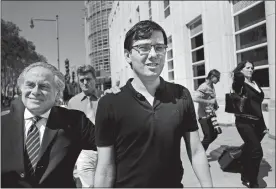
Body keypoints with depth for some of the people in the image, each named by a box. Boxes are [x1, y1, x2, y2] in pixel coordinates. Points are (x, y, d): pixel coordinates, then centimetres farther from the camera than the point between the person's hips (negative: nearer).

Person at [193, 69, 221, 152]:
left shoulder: (212, 87, 10)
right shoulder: (204, 87, -16)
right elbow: (195, 98, -28)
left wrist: (215, 104, 4)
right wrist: (209, 101, -23)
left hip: (211, 115, 9)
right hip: (204, 116, -9)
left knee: (214, 134, 14)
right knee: (208, 137, -1)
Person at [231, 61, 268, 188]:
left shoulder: (255, 83, 13)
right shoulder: (240, 83, -7)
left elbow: (258, 105, 16)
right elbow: (238, 76, -35)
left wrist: (263, 124, 17)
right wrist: (239, 74, -10)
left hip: (257, 122, 7)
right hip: (244, 122, -7)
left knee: (248, 150, 16)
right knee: (257, 151, -12)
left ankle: (245, 177, 34)